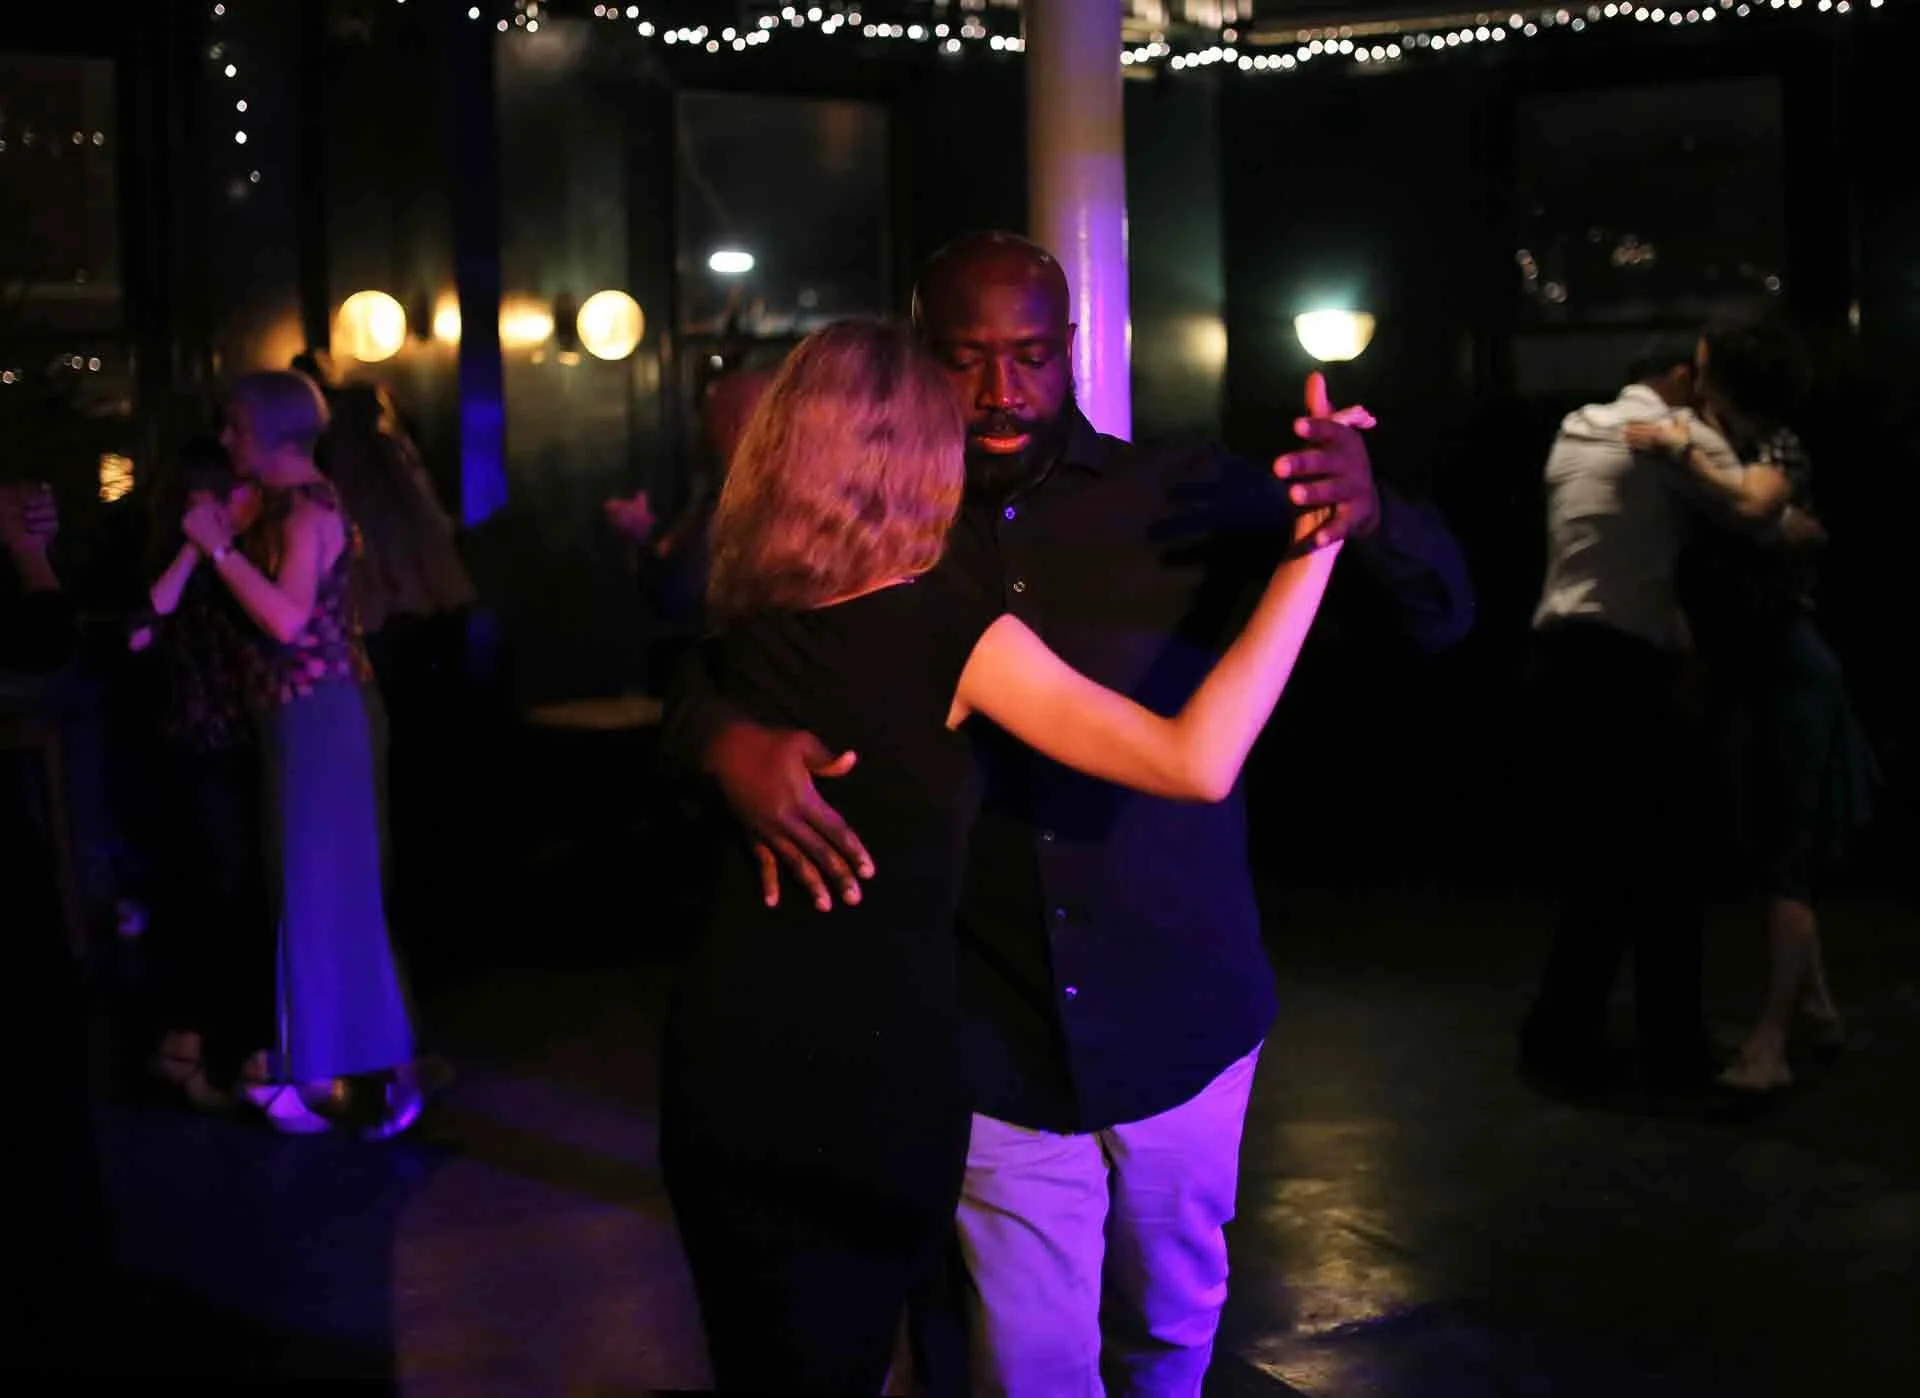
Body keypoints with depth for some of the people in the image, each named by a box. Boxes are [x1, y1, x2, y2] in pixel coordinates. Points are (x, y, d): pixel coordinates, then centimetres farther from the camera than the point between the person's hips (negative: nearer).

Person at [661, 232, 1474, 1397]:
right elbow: (700, 677, -4)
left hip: (1180, 1029, 1)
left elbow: (1444, 611, -5)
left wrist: (1368, 517, -29)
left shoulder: (1188, 496, -3)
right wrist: (731, 742, -30)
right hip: (991, 1052, -1)